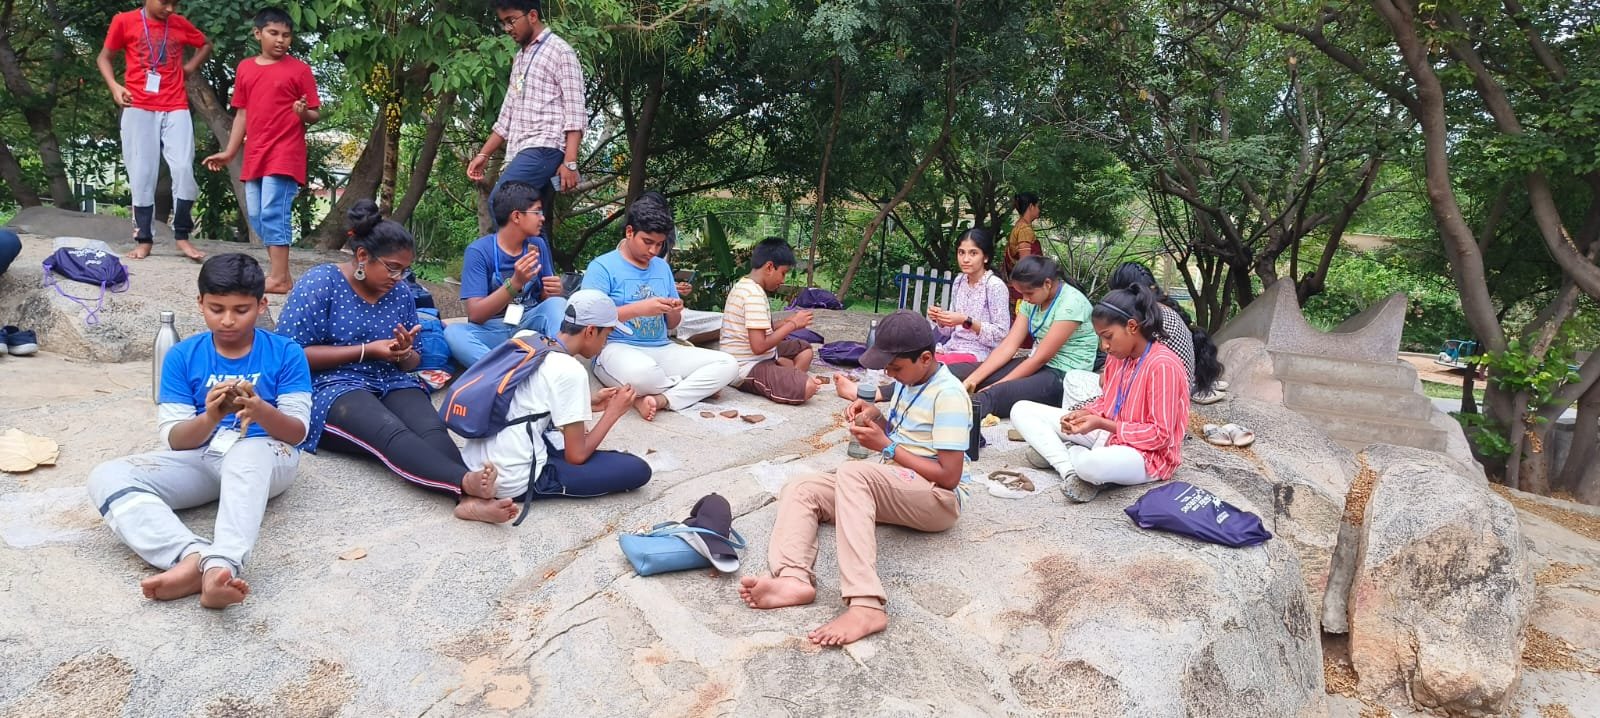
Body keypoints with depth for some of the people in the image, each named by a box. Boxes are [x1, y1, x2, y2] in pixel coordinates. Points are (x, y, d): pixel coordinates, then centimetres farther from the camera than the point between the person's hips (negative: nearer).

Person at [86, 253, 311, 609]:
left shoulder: (286, 353, -2)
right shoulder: (182, 356, 3)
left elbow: (297, 432, -6)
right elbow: (174, 439, -1)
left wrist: (260, 410, -29)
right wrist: (210, 418, -24)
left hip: (266, 458, -3)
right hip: (200, 459, 4)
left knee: (248, 449, -39)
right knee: (106, 477, -21)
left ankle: (222, 566, -60)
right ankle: (194, 556, -46)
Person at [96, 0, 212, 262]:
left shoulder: (181, 24, 9)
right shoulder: (124, 21, 3)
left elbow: (206, 45, 27)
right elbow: (103, 57, 11)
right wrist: (114, 87, -6)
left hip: (176, 110, 1)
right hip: (139, 109, -1)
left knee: (184, 169, -10)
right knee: (142, 174, -1)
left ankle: (182, 236, 0)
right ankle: (143, 239, 5)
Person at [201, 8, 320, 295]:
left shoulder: (299, 70, -2)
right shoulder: (245, 68, 13)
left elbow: (316, 115, -1)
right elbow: (242, 113, 18)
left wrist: (304, 113, -24)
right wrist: (229, 152, 16)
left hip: (284, 156, -6)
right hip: (255, 157, 7)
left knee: (273, 213, -13)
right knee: (257, 216, 8)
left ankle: (278, 278, -13)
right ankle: (278, 272, 15)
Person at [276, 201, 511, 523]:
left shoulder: (400, 293, 12)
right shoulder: (319, 283, -3)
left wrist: (405, 353, -6)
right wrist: (367, 350, -13)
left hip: (392, 385, 5)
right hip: (332, 389, -5)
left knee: (432, 429, -30)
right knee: (393, 433, -37)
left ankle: (470, 498, -57)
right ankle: (467, 482, -63)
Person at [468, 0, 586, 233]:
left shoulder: (559, 51, -1)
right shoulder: (520, 58, 24)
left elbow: (575, 113, -10)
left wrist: (570, 162, -19)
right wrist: (483, 154, 21)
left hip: (544, 149, -8)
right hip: (520, 153, 8)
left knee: (499, 202, -25)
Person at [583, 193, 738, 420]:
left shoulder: (662, 267, 16)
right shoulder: (602, 266, -2)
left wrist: (675, 312, -4)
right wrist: (638, 309, -21)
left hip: (662, 350, 7)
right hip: (618, 349, -7)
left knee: (728, 365, -14)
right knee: (641, 372, -44)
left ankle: (660, 399, -25)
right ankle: (691, 387, -13)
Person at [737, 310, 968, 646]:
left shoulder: (948, 395, -15)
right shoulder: (908, 380, 12)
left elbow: (949, 477, -19)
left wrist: (885, 446, -16)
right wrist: (876, 417, 2)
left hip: (938, 499, -9)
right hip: (897, 489, 9)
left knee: (851, 473, -36)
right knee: (800, 488, -8)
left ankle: (865, 605, -49)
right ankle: (793, 577, -38)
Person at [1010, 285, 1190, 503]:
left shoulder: (1163, 365, -22)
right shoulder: (1117, 355, 2)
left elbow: (1160, 434, -21)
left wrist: (1101, 424, -23)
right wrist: (1084, 414, -7)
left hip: (1147, 454, -9)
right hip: (1109, 432, 9)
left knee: (1092, 465, -46)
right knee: (1022, 411, 0)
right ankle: (1070, 470, -18)